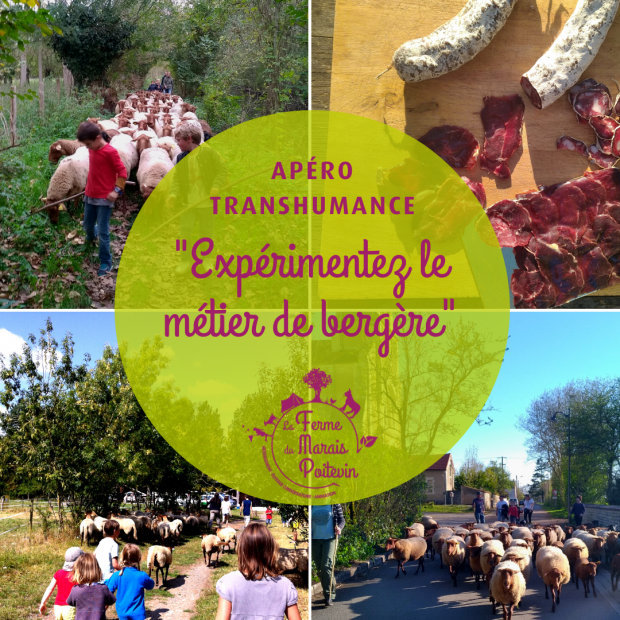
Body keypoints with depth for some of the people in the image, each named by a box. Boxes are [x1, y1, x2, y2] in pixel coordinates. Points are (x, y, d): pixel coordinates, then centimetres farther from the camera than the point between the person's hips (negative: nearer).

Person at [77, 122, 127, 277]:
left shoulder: (110, 152, -17)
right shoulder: (92, 150, 4)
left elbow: (122, 172, -14)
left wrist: (117, 190, -20)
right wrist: (89, 187, 18)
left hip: (104, 198, -7)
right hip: (90, 195, 7)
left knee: (103, 232, -4)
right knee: (87, 225, 22)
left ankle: (106, 262, 7)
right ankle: (91, 236, 57)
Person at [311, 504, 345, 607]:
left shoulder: (334, 504, 1)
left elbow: (341, 519, 6)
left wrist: (339, 528, -15)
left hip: (330, 538, -3)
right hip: (315, 539, 3)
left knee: (326, 566, -15)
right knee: (320, 569, 7)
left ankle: (329, 596, -10)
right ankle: (331, 593, 22)